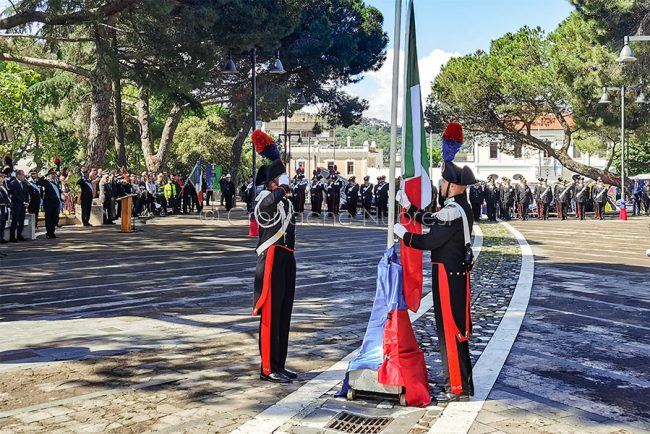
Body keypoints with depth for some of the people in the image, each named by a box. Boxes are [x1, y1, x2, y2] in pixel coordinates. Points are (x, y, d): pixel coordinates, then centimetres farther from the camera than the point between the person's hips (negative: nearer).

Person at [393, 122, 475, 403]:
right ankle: (462, 383, 26)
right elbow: (432, 221, 18)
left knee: (449, 329, -3)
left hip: (448, 275, -10)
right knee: (455, 327, 16)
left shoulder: (454, 212, -21)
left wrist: (403, 235, -6)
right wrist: (410, 208, 20)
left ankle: (457, 388, 4)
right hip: (457, 273, 10)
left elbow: (430, 241, -19)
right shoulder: (461, 208, 10)